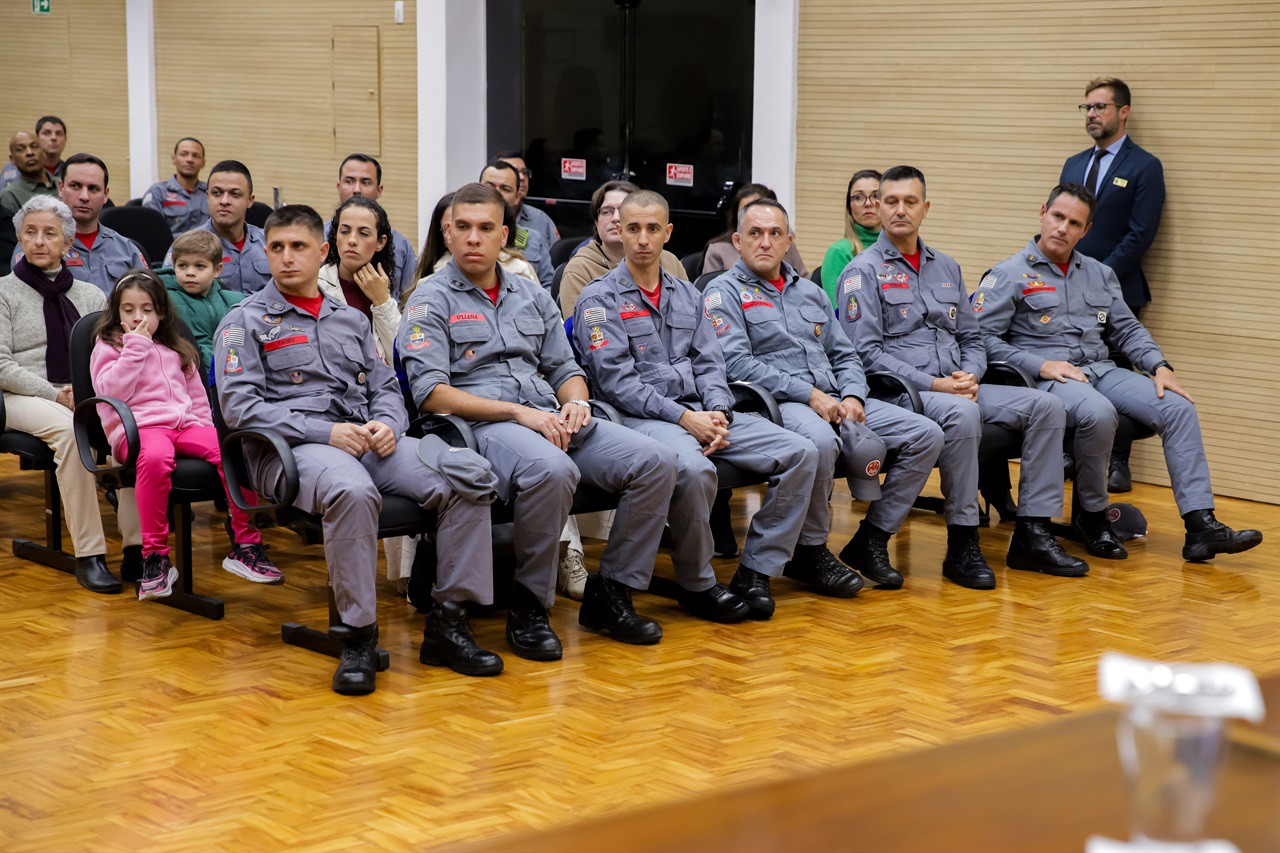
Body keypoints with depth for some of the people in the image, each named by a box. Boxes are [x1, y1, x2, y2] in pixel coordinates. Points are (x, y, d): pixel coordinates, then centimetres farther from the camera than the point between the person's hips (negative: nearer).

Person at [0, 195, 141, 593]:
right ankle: (88, 556, -36)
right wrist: (55, 395, -13)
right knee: (69, 428, -38)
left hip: (87, 396, 3)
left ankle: (137, 547, -33)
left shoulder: (90, 295, 19)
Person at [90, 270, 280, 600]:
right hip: (137, 427, -4)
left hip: (185, 424, 5)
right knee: (155, 458, -42)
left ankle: (245, 546, -18)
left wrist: (204, 430, 13)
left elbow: (198, 398, 29)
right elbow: (112, 391, -6)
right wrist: (136, 345, -6)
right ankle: (155, 557, -35)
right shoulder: (107, 348, 13)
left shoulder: (177, 351, 27)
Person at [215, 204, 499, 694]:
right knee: (352, 490, -42)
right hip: (292, 448, -5)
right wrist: (325, 432, -13)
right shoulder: (245, 322, 10)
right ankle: (358, 635, -30)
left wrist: (387, 423, -2)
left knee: (469, 475, -22)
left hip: (367, 439, 5)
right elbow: (239, 405, -3)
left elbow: (386, 387, 24)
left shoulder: (351, 319, 27)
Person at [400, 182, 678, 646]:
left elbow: (565, 368, 24)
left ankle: (611, 594, -5)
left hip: (550, 420, 6)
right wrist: (518, 412, -15)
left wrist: (575, 403, -2)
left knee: (656, 460, -15)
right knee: (552, 469, -39)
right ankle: (529, 605, -20)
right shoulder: (431, 300, 4)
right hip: (480, 425, -6)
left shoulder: (532, 296, 23)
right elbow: (431, 392, -8)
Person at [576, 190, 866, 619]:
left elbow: (708, 363, 14)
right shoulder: (599, 299, 1)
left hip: (701, 411, 6)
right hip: (642, 417, -6)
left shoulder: (687, 295, 21)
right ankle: (697, 584, -17)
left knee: (801, 452, -10)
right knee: (693, 469, -39)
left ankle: (757, 570, -7)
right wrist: (682, 417, -17)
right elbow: (617, 381, -9)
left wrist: (717, 412, -7)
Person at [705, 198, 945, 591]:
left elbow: (846, 356, 22)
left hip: (834, 402, 7)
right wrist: (809, 395, -16)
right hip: (775, 403, -7)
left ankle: (871, 540, -2)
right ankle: (811, 550, -18)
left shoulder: (810, 292, 25)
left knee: (926, 434, -8)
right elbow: (736, 363, -11)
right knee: (820, 442, -40)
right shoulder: (724, 292, 3)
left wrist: (852, 396, -1)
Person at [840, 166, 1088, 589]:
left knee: (1045, 405, -11)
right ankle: (962, 545, -28)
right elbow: (865, 351, -10)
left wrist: (970, 375, -2)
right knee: (961, 414, -37)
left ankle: (1033, 533, -10)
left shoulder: (946, 268, 20)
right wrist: (932, 384, -17)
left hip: (956, 387, 7)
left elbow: (971, 338, 22)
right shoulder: (862, 272, -1)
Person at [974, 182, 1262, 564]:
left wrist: (1160, 366, 2)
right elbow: (981, 336, -6)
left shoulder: (1101, 274, 21)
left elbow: (1127, 330, 21)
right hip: (1047, 377, -6)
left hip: (1101, 370, 6)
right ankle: (1092, 516, -16)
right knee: (1098, 413, -38)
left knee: (1178, 407, -16)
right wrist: (1040, 365, -15)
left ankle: (1201, 524, -21)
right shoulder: (1009, 275, 3)